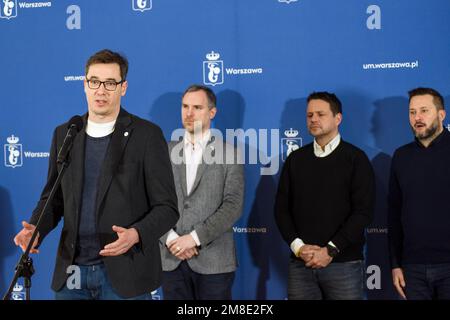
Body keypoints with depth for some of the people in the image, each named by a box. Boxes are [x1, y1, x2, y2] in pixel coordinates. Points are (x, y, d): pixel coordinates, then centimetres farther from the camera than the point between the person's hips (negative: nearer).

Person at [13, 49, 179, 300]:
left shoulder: (147, 135, -6)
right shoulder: (64, 134, 8)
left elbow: (167, 207, -6)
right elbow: (54, 196, 15)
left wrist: (135, 234, -23)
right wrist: (36, 229, -4)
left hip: (124, 275, -4)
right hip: (71, 271, 4)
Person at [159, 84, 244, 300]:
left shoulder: (230, 153, 1)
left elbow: (233, 205, -8)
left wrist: (195, 237, -15)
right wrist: (170, 239, -10)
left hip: (214, 260, -2)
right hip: (171, 259, 2)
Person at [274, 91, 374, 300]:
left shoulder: (355, 158, 1)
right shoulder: (296, 159, 11)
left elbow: (363, 211, -7)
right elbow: (281, 207, 9)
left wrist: (331, 250, -12)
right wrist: (297, 246, -6)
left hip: (344, 263, -3)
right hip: (300, 263, 3)